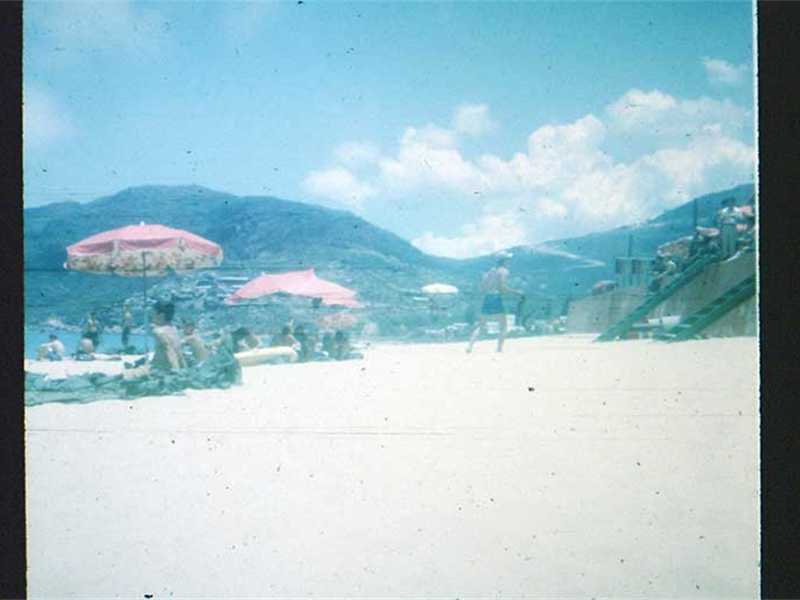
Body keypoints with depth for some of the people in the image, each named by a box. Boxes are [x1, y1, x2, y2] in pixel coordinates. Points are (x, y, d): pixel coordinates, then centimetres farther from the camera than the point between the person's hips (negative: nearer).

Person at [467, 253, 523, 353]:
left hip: (486, 299, 6)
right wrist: (516, 293, -6)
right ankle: (499, 349, -7)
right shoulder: (504, 271, -1)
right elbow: (502, 287, -14)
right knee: (503, 326, 3)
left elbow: (482, 287, 12)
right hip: (496, 298, -6)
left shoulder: (490, 271, 19)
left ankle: (470, 346, -3)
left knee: (480, 325, 10)